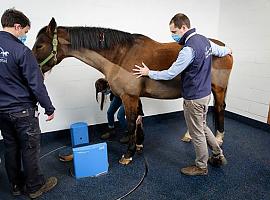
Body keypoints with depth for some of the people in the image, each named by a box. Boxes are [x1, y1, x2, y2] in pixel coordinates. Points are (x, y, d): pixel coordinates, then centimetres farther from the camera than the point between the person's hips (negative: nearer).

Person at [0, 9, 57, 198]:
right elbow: (37, 84, -19)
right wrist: (49, 108, -10)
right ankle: (35, 187, 24)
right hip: (23, 110, -7)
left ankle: (17, 185, 34)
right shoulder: (21, 51, -19)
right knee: (30, 148, 7)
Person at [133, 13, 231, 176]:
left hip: (194, 98, -10)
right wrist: (227, 51, 48)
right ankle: (219, 156, 40)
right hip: (205, 93, 10)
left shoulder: (189, 49, -26)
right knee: (202, 126, 26)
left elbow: (170, 74, -23)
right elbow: (219, 50, 25)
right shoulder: (204, 40, 4)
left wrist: (148, 73, -9)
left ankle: (201, 166, 29)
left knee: (197, 133, 9)